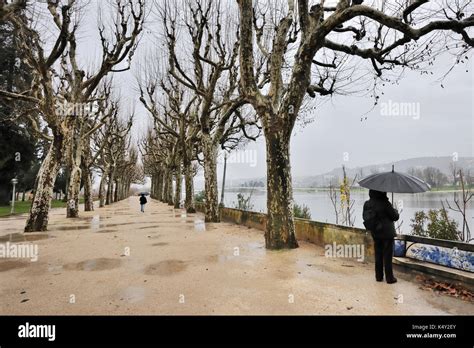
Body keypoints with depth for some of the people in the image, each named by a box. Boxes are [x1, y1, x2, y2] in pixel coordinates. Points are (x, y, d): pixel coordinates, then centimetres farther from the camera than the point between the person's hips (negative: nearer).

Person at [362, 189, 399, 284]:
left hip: (375, 234, 5)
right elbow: (395, 217, -10)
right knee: (387, 256, 5)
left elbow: (365, 217, 7)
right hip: (387, 233, -5)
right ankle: (389, 278, 14)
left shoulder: (367, 204, -4)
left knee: (378, 255, 14)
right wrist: (395, 211, 11)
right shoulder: (385, 203, -20)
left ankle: (379, 276, 22)